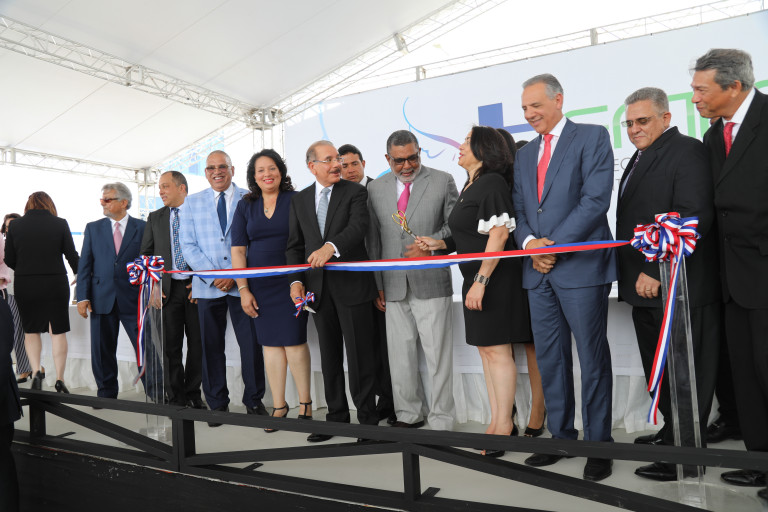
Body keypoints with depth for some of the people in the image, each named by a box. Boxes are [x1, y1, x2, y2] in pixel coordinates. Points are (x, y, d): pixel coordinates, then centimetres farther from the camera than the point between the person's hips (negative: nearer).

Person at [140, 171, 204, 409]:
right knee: (170, 346, 3)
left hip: (196, 287, -2)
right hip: (167, 289, 2)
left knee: (197, 344, 3)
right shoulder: (155, 218, 14)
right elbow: (146, 254, 14)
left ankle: (193, 395, 16)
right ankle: (176, 398, 13)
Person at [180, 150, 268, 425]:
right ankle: (217, 404, 21)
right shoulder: (191, 202, 11)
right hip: (207, 286, 2)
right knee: (211, 346, 8)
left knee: (251, 343, -1)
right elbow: (188, 246, 5)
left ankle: (254, 401, 15)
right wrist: (213, 276, -8)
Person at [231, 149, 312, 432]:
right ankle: (279, 405, 16)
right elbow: (237, 250, 7)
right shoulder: (245, 206, 9)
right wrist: (243, 289, 0)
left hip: (290, 281, -3)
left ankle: (305, 403, 11)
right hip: (259, 285, 3)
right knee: (270, 342, 6)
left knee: (294, 340, -4)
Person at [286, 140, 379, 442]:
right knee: (329, 357, 11)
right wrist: (296, 280, -1)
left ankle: (367, 418, 13)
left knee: (359, 355, 0)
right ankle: (336, 417, 24)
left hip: (351, 284, -4)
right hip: (319, 288, 4)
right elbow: (294, 245, 13)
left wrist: (331, 246, -34)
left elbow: (358, 226, -17)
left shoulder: (354, 192, 1)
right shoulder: (299, 200, 13)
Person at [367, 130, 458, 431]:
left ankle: (441, 423, 10)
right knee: (400, 354, 9)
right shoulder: (375, 189, 10)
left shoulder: (442, 181, 3)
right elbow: (373, 240, 12)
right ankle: (408, 415, 24)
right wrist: (377, 284, 7)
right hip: (394, 287, 3)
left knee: (437, 354, -1)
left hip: (431, 282, -3)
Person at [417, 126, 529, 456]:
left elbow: (498, 235, -20)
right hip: (475, 278, 10)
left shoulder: (492, 182, -12)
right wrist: (441, 244, 13)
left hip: (494, 277, -10)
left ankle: (503, 427, 9)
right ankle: (497, 424, 22)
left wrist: (481, 281, -23)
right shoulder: (471, 186, 16)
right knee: (485, 350, 12)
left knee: (496, 351, -3)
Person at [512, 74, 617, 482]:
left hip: (580, 265, -6)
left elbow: (596, 199, -12)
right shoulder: (524, 155, 19)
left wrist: (555, 244, -15)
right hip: (539, 270, 6)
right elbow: (519, 210, 14)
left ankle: (598, 443, 14)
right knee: (549, 357, 10)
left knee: (592, 357, 2)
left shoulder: (592, 137, 0)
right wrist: (529, 243, -6)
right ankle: (561, 436, 23)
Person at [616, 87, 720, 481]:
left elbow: (693, 219, -20)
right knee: (658, 370, 18)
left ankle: (686, 453, 12)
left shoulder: (687, 151, -9)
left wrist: (656, 272, -21)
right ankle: (672, 431, 33)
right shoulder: (639, 160, 18)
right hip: (646, 285, 9)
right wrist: (636, 276, 10)